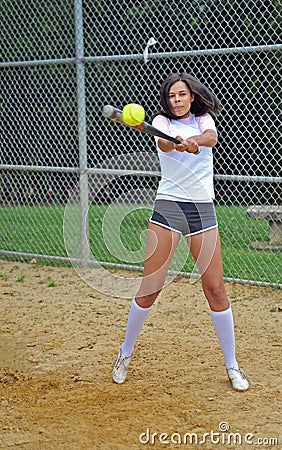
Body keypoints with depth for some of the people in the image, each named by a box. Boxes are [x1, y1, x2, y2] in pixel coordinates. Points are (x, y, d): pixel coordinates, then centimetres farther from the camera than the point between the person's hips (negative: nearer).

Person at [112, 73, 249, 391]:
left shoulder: (203, 119, 9)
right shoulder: (162, 121, 5)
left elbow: (212, 137, -16)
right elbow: (162, 143, -20)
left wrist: (194, 141, -39)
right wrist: (176, 143, -44)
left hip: (203, 209, 1)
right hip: (168, 207, -1)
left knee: (215, 288, -2)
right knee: (150, 288, -3)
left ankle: (232, 365, 10)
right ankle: (125, 353, 17)